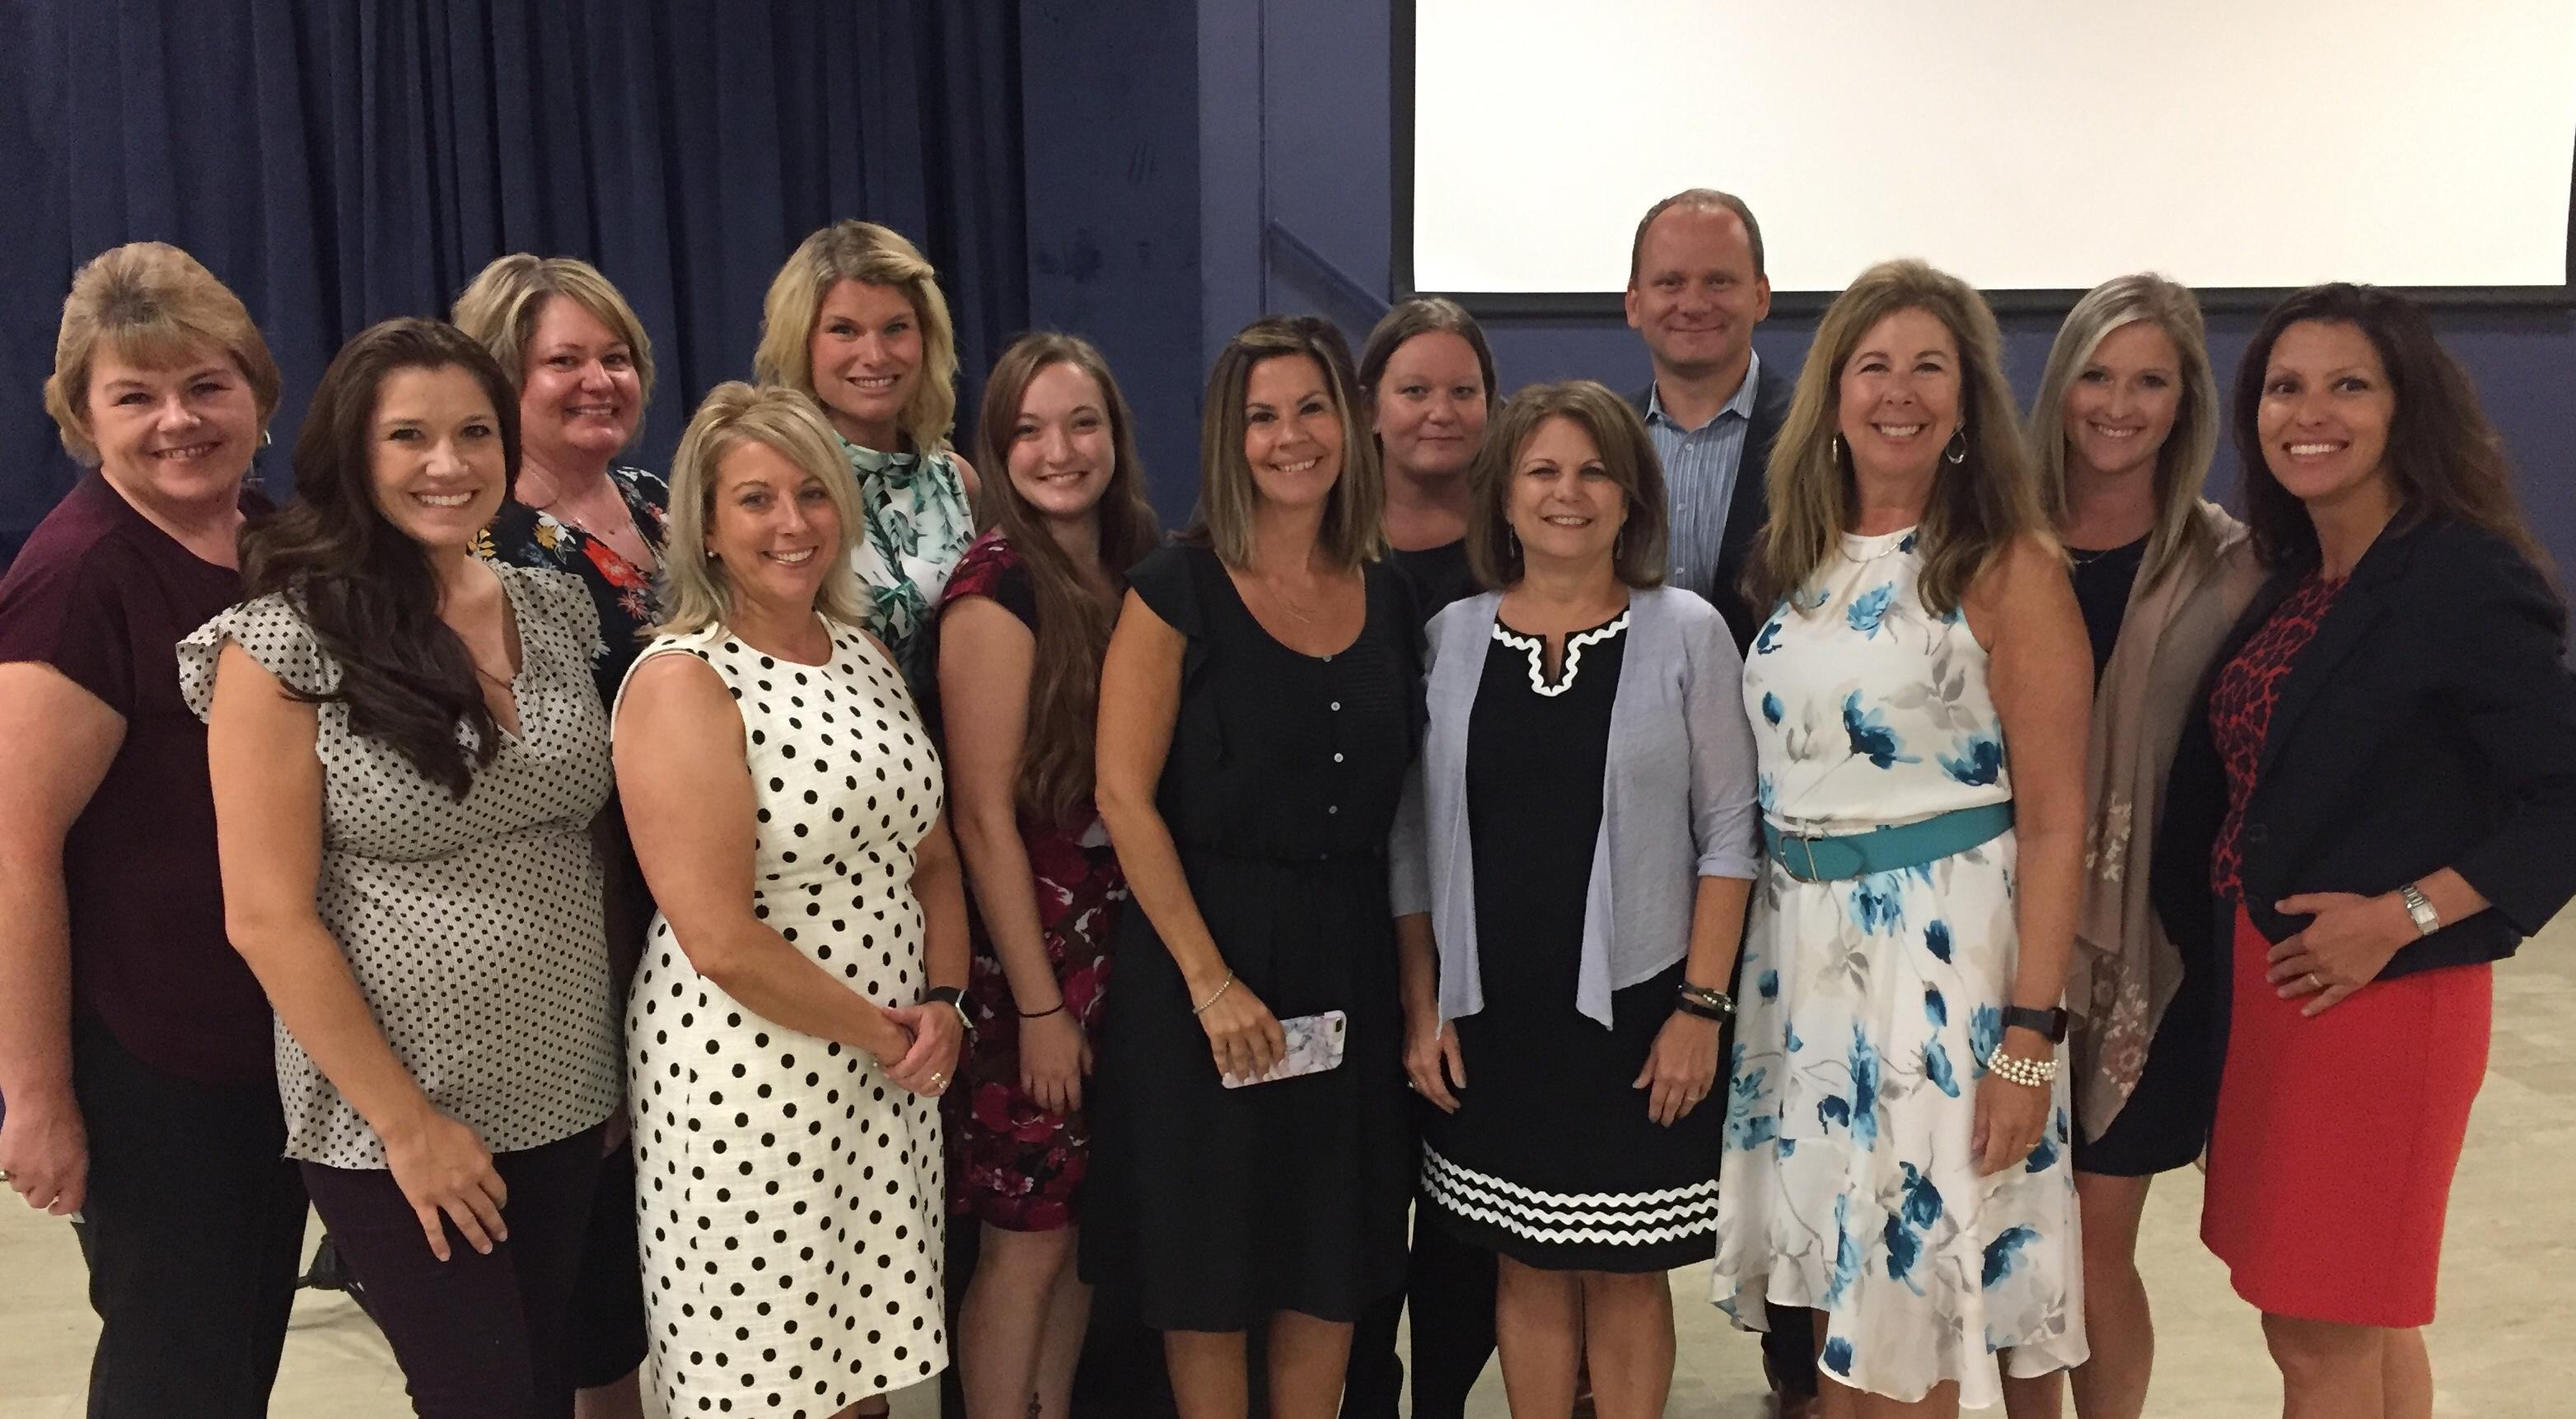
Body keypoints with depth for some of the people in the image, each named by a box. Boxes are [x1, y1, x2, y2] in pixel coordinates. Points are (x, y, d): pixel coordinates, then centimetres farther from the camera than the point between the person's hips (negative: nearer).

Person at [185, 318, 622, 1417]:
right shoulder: (284, 643, -12)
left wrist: (624, 1047, 7)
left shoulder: (556, 610, 3)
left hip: (570, 1097, 5)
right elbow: (267, 920, -13)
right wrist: (407, 1124, -13)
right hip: (393, 1121, -5)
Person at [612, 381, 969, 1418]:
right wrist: (882, 1033, -10)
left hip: (892, 1073, 6)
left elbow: (932, 858, 13)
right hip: (748, 1081, -6)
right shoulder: (680, 680, -13)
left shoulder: (864, 654, 9)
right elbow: (722, 943, -19)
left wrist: (940, 1003, -3)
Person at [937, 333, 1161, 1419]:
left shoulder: (1136, 573, 6)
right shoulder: (998, 588, -14)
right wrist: (1039, 1004, -15)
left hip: (1123, 954, 7)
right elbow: (984, 816, -16)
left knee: (1083, 1224, 16)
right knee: (1026, 1241, 4)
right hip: (1030, 965, -7)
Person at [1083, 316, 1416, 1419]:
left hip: (1348, 956, 4)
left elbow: (1396, 801, 10)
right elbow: (1124, 797, -12)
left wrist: (1416, 984, 3)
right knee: (1208, 1261, 8)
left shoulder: (1388, 599, 6)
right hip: (1204, 951, -4)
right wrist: (1209, 977, -15)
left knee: (1334, 1263, 13)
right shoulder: (1177, 591, -7)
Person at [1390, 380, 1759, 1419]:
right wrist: (1421, 1006, 2)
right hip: (1492, 1013, 2)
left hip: (1634, 1007, -2)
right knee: (1529, 1269, 12)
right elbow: (1416, 839, 6)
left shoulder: (1686, 632, -3)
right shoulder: (1452, 636, 3)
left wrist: (1701, 1005, -9)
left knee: (1625, 1275, 9)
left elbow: (1727, 833, -4)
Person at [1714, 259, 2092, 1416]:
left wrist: (2030, 1034, -15)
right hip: (1798, 943, 5)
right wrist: (1733, 967, 7)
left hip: (1943, 948, -5)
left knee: (1909, 1309, 5)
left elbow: (2054, 819, -9)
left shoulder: (2012, 567, -7)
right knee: (1834, 1288, 15)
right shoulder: (1794, 560, 8)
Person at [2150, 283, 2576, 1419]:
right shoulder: (2288, 582, 9)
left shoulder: (2467, 579, -13)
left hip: (2380, 991, -7)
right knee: (2364, 1320, 19)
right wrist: (2210, 935, 3)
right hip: (2255, 982, 7)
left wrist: (2402, 915, -21)